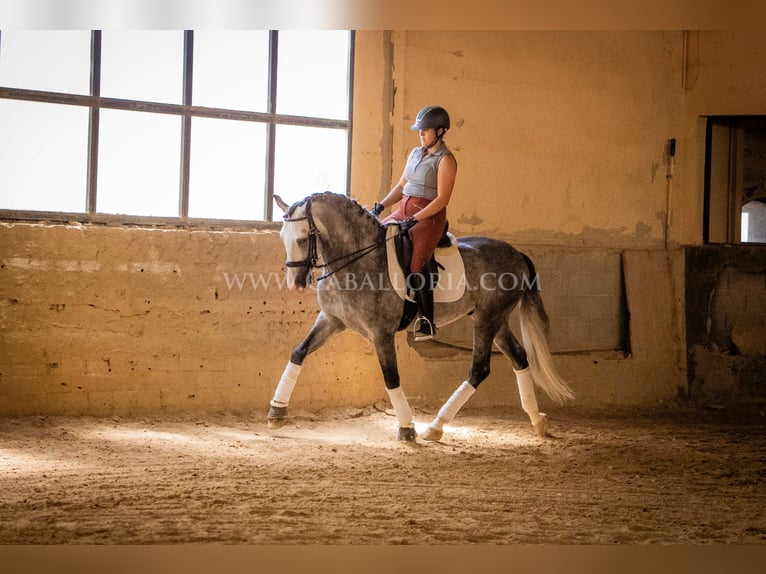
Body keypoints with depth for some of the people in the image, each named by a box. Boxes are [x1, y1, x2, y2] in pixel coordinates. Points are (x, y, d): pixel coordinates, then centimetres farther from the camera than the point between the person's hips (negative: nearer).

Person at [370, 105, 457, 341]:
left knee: (416, 264, -24)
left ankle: (427, 322, -19)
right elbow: (401, 186, 20)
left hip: (429, 217, -8)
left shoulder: (446, 160, -9)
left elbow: (442, 200, -15)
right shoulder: (415, 153, 15)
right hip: (403, 212, 8)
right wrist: (381, 206, 5)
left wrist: (414, 220, -21)